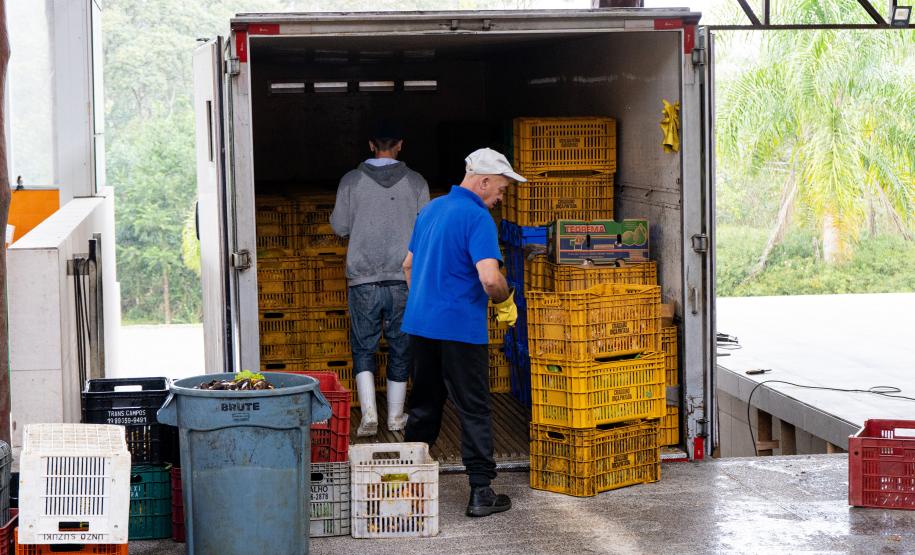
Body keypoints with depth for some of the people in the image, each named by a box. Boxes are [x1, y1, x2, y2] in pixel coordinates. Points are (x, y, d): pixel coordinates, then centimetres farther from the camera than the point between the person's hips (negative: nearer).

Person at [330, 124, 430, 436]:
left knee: (363, 347, 7)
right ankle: (396, 417, 18)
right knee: (400, 347, 11)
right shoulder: (416, 182, 1)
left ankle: (369, 415, -6)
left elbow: (339, 227, 5)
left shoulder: (351, 181, 0)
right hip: (404, 279, 1)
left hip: (363, 278, 0)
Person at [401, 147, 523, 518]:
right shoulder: (477, 217, -14)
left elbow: (408, 265, 23)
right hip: (460, 328, -8)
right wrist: (506, 302, -6)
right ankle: (481, 492, 2)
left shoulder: (431, 209, 13)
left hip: (420, 324, 8)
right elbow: (490, 279, -25)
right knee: (474, 411, 0)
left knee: (424, 407, 16)